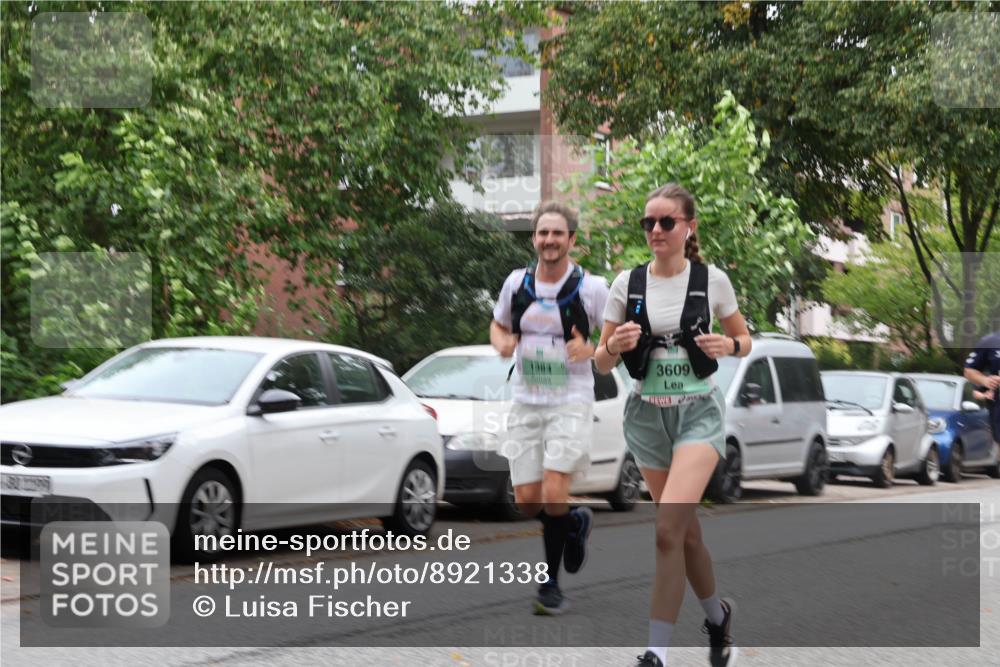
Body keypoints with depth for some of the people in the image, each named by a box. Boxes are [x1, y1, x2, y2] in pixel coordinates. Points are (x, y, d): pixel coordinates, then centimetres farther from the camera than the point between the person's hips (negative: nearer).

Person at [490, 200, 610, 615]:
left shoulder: (591, 288, -7)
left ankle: (550, 584, -1)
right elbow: (498, 325, 18)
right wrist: (503, 343, -5)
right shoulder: (516, 283, 3)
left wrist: (592, 351, -21)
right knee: (526, 500, 3)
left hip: (571, 402, -4)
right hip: (526, 403, 4)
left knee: (554, 493, -18)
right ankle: (576, 523, 36)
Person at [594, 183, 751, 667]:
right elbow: (602, 364, 3)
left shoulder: (712, 280, -4)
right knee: (686, 530, 12)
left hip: (698, 411, -3)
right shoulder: (627, 282, 0)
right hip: (647, 414, 3)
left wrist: (728, 345, -13)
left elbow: (743, 340, 10)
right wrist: (615, 346, -19)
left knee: (668, 528, -20)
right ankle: (717, 615, 38)